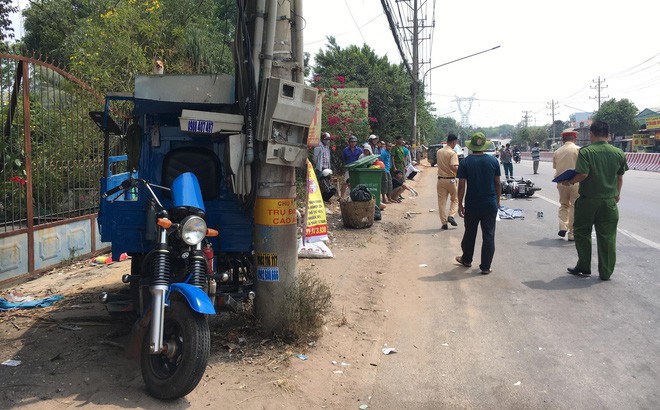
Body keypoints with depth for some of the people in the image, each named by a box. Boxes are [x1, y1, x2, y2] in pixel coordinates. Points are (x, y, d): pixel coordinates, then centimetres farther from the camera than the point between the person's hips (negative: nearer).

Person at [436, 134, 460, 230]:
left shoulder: (439, 152, 7)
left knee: (442, 202, 7)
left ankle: (444, 223, 7)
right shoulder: (452, 153, -13)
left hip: (441, 179, 5)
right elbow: (453, 167, -25)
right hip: (451, 179, -4)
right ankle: (451, 216, -5)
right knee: (455, 199, 14)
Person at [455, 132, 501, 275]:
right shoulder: (493, 161, -2)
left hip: (472, 205, 0)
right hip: (490, 204, 0)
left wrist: (460, 205, -1)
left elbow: (461, 185, -8)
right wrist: (497, 201, 14)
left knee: (470, 233, 16)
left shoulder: (465, 162, -7)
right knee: (488, 236, 6)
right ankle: (485, 267, 7)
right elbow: (497, 183, 3)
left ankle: (466, 260, 33)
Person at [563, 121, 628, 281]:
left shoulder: (585, 152, -13)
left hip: (588, 200, -3)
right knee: (607, 237, 9)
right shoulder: (618, 153, 0)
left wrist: (570, 182, -4)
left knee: (582, 233, 14)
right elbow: (620, 177, 9)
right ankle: (605, 272, 15)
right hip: (609, 201, 3)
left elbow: (583, 174, -22)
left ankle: (584, 267, 17)